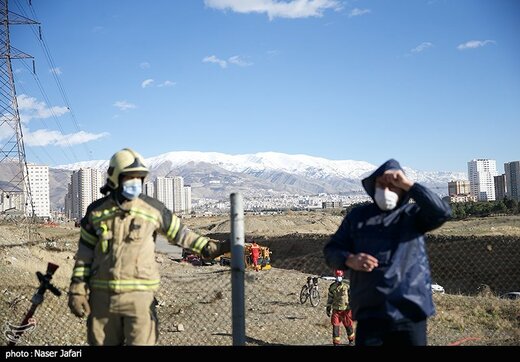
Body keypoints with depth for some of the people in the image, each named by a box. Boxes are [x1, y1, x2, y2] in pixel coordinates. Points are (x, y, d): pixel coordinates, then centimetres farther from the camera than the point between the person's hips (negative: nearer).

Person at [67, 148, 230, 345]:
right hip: (103, 294, 2)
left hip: (139, 294, -2)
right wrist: (77, 289, 2)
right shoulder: (96, 211, 3)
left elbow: (179, 233, 9)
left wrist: (211, 247, 4)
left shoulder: (153, 208, -1)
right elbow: (85, 253, 7)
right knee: (102, 341, 10)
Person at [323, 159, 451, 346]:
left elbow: (442, 212, -17)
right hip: (369, 314, 1)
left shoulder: (413, 214, 3)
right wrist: (349, 260, -13)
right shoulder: (357, 216, 9)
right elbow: (331, 250, 9)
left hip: (410, 313, -1)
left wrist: (408, 184, -19)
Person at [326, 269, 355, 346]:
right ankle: (336, 342, 5)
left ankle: (351, 340, 31)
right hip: (336, 310, 2)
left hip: (346, 309, -2)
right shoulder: (332, 287, 5)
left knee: (348, 326, 9)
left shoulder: (347, 285, -4)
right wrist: (328, 308, 11)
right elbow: (329, 298, 13)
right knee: (335, 326, -4)